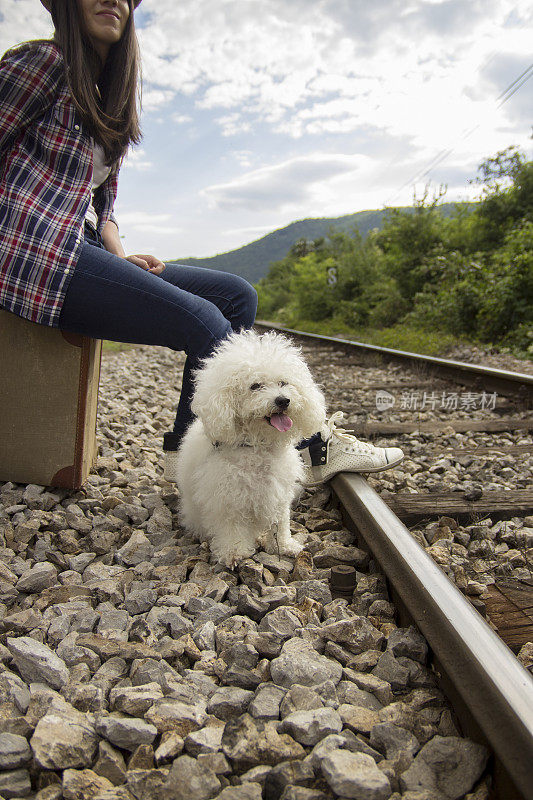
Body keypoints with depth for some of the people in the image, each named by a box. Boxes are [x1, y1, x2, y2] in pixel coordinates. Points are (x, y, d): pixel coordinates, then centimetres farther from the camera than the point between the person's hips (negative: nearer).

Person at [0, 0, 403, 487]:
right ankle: (312, 446, -14)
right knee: (199, 318, -25)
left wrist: (120, 257, 1)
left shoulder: (108, 99, 23)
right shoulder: (44, 62, -1)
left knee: (236, 295, -4)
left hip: (82, 249, 8)